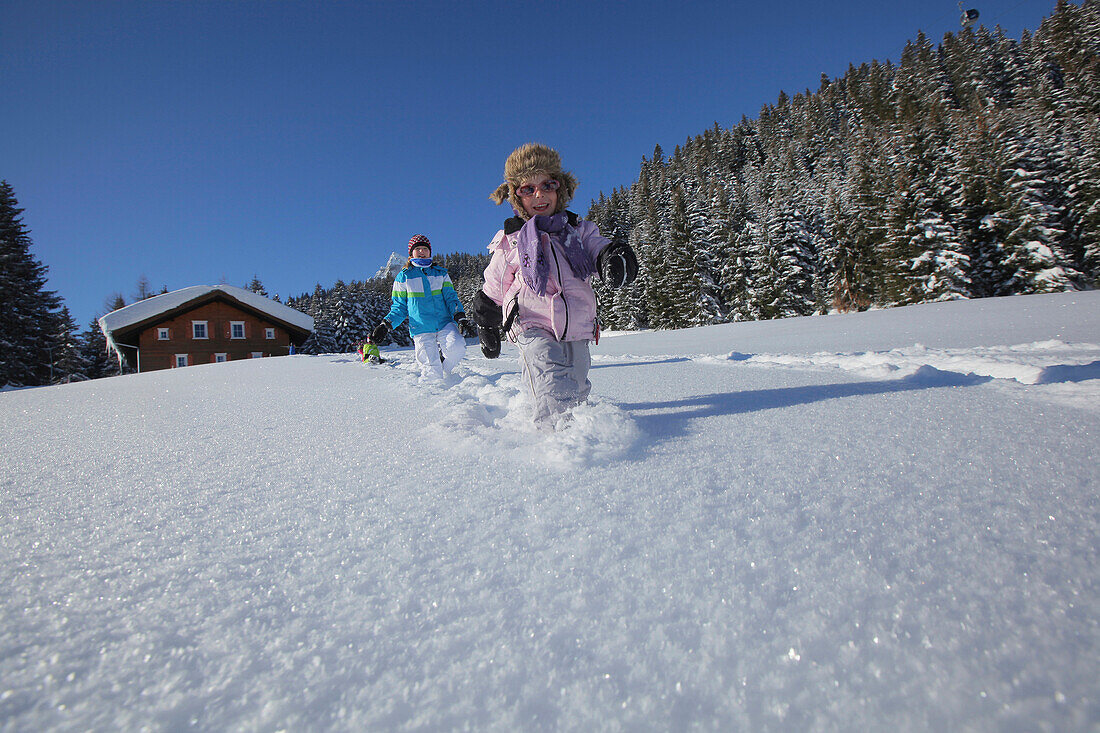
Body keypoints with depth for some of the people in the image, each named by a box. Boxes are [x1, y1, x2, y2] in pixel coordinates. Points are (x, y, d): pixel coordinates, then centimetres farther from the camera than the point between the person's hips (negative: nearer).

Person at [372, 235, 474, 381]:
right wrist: (386, 325, -3)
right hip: (421, 329, -2)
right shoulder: (403, 277, 11)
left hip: (445, 323, 2)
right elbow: (399, 307, 13)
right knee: (432, 375, -15)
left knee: (457, 348, -28)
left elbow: (451, 298, 8)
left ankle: (444, 370, 3)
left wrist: (461, 318, -9)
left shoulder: (441, 273, 15)